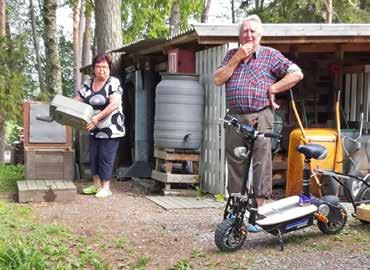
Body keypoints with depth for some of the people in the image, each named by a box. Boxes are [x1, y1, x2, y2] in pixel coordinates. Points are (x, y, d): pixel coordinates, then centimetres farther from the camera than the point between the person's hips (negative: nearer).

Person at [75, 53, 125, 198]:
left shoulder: (113, 83, -11)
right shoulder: (88, 84, 9)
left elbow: (114, 104, -23)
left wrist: (98, 117, -30)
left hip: (110, 129, -6)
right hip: (95, 130, 6)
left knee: (106, 158, -3)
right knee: (94, 157, 11)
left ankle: (106, 188, 7)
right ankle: (96, 185, 23)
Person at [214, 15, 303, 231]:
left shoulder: (271, 55, 6)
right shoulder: (232, 55, 18)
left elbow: (297, 74, -2)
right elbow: (218, 80, 5)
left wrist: (272, 89, -5)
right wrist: (236, 58, -2)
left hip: (260, 118, -4)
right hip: (235, 118, 4)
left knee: (261, 164, -5)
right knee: (235, 164, 7)